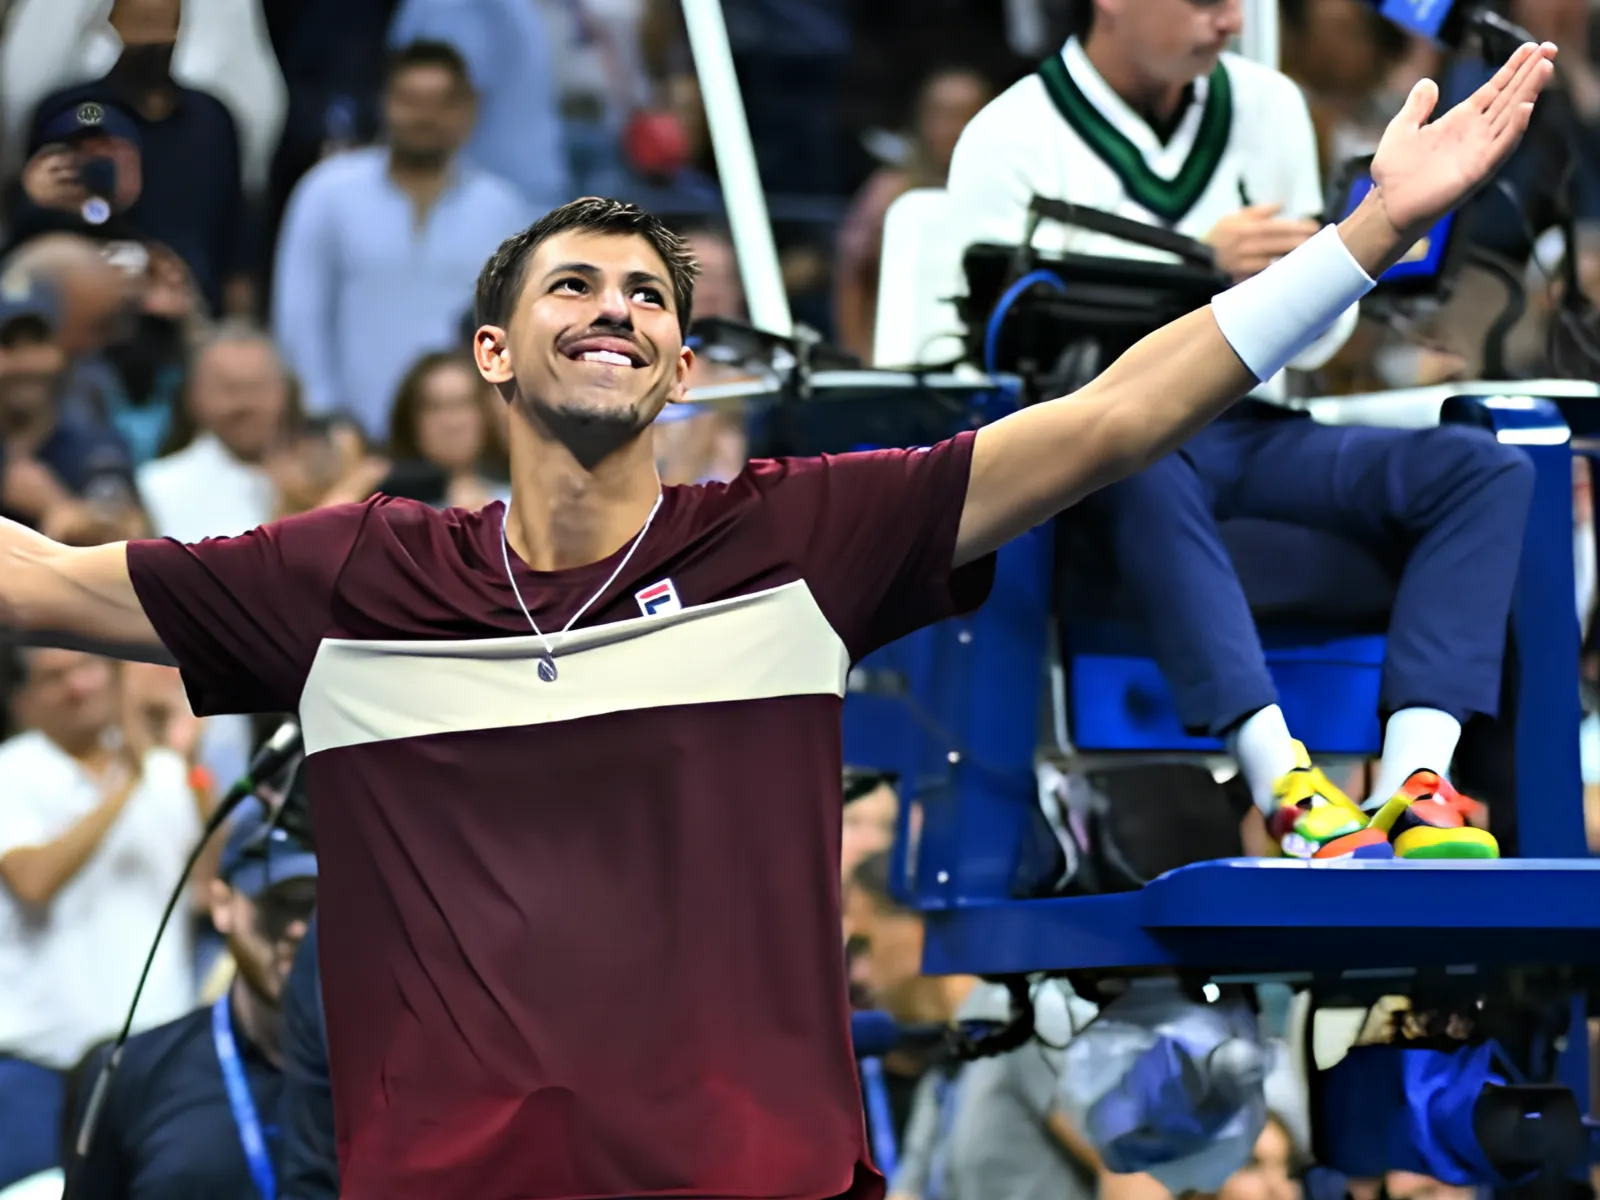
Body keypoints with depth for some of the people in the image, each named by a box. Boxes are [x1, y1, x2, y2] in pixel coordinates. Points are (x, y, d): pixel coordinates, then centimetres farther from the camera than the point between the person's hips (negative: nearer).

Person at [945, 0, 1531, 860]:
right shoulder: (1010, 143, -2)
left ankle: (1414, 786, -34)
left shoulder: (1267, 106, 15)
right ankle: (1286, 791, -47)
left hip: (1254, 432, 5)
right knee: (1140, 471, -42)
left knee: (1485, 470, -19)